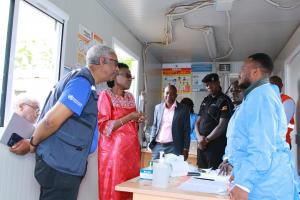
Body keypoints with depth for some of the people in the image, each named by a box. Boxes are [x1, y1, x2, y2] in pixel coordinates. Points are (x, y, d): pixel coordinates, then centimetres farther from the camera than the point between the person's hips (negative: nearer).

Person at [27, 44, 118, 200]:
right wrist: (32, 145, -8)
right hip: (61, 166, -9)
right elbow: (52, 121, -24)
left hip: (61, 164, 9)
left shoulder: (81, 80, 13)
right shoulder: (82, 82, -18)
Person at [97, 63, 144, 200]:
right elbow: (103, 126, -13)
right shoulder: (106, 95, -6)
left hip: (131, 148, 6)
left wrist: (137, 120, 4)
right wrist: (128, 118, -17)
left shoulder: (130, 97, 14)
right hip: (114, 149, -6)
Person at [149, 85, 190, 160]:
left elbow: (186, 131, 0)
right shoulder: (158, 107, 10)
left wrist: (185, 149, -4)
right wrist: (152, 142, 5)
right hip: (157, 146, 4)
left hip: (174, 147, -3)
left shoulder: (183, 109, 0)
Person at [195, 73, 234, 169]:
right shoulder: (206, 100, 14)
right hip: (201, 145, 7)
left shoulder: (224, 101, -7)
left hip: (216, 146, -6)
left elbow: (222, 126, -14)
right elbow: (198, 122, 13)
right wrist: (199, 137, -4)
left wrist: (206, 139, -9)